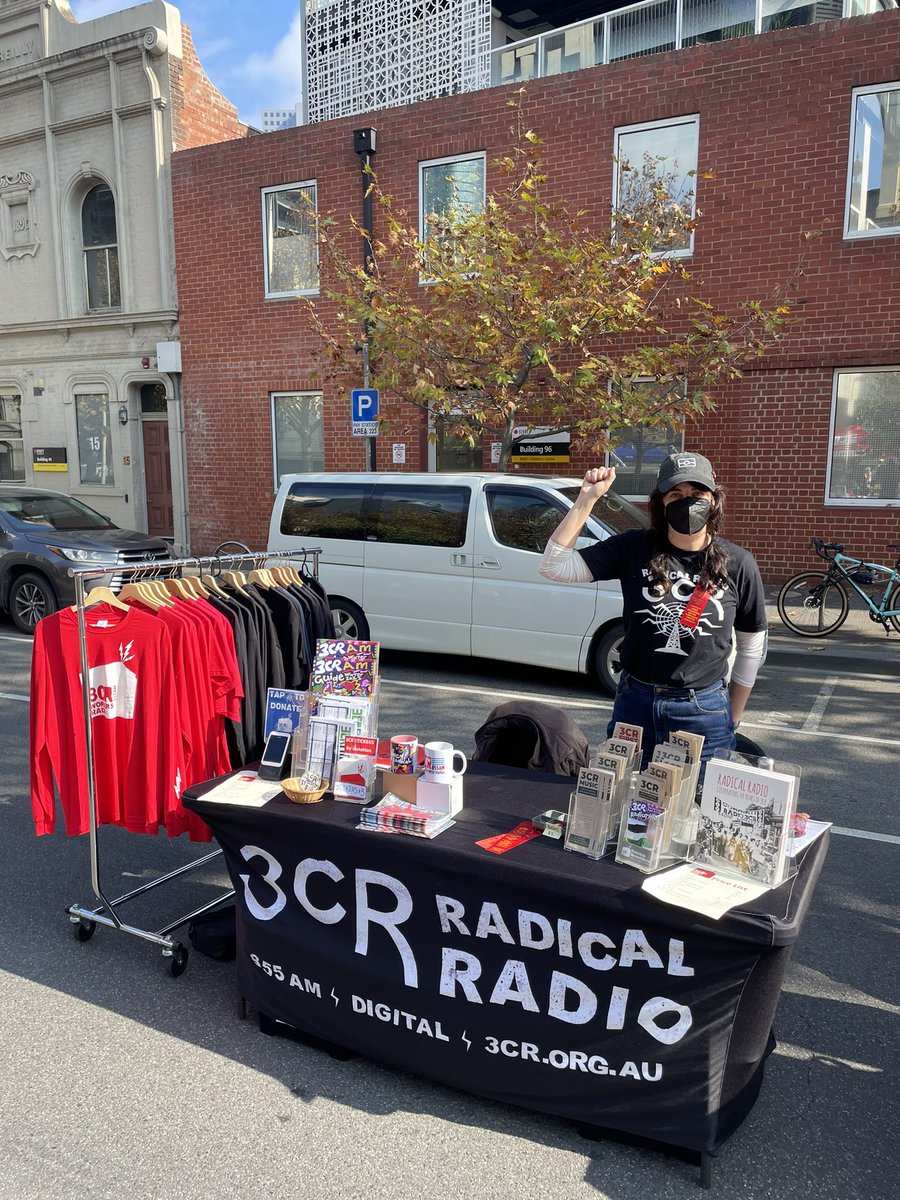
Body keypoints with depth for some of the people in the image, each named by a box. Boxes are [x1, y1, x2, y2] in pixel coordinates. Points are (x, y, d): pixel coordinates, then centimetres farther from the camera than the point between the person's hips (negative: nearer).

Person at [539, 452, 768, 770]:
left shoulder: (738, 564, -5)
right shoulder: (633, 549, -6)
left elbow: (751, 648, 5)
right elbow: (554, 566, -13)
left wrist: (732, 717, 8)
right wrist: (586, 499, -17)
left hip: (703, 711, 0)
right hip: (634, 704, 1)